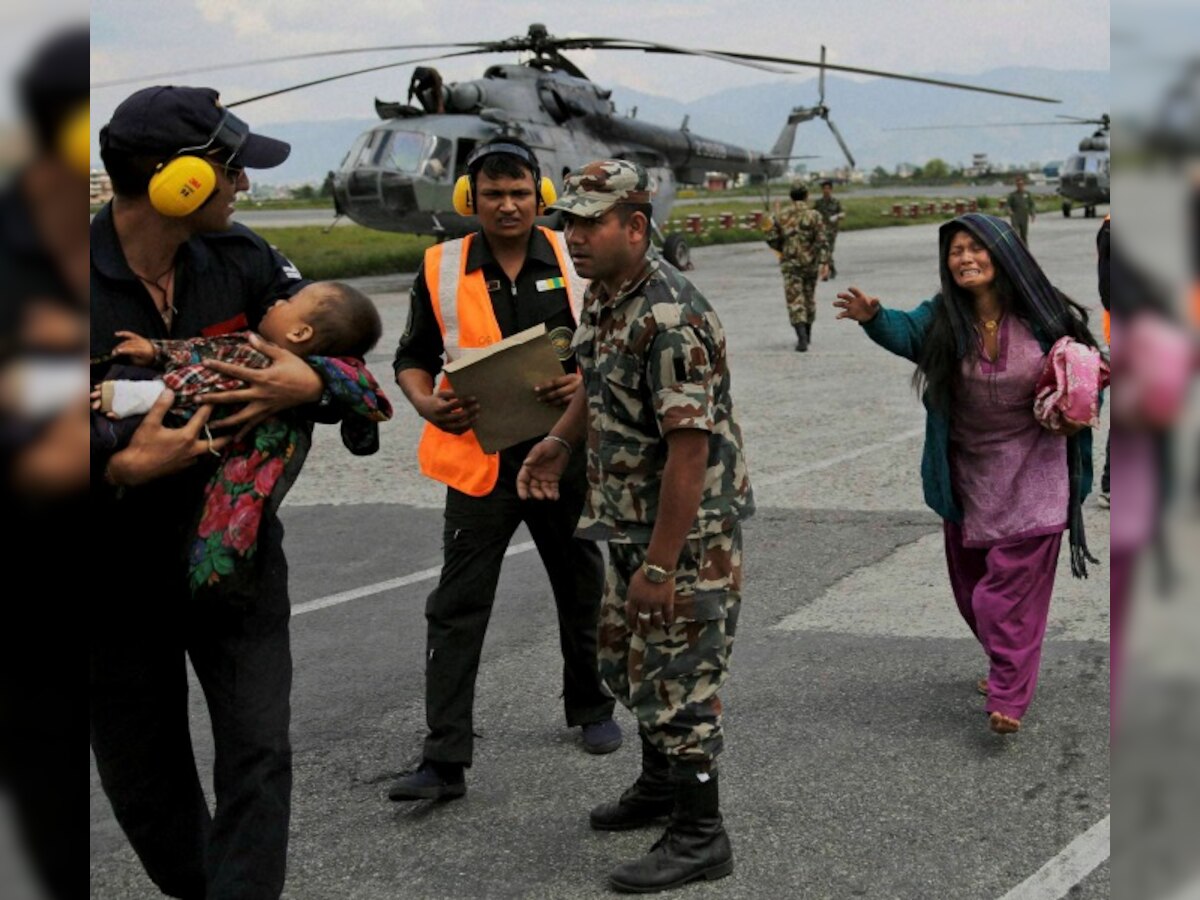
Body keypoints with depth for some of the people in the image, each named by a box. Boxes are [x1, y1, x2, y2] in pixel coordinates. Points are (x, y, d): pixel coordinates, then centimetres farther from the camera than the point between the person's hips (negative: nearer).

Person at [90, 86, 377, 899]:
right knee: (145, 785, 13)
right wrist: (122, 469, -32)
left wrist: (312, 386, -21)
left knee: (259, 755, -9)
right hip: (118, 568, -2)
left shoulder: (241, 260, -5)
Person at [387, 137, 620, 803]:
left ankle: (591, 709, 40)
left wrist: (586, 381, -16)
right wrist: (427, 405, -14)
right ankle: (444, 760, -1)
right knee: (456, 610, -4)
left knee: (582, 594, 17)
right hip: (480, 459, -1)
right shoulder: (441, 269, -1)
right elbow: (412, 357, 7)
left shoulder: (575, 260, -1)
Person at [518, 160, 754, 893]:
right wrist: (561, 441, 11)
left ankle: (700, 837, 12)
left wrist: (661, 565, -27)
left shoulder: (671, 318, -26)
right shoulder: (605, 297, 5)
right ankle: (660, 785, 41)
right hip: (633, 523, 10)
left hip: (690, 531, -10)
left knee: (677, 677, -2)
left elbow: (690, 447, -28)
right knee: (628, 658, 22)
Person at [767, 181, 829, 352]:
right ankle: (807, 335, 30)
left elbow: (771, 239, -1)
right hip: (810, 263, 1)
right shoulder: (814, 216, -4)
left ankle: (802, 337, -20)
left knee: (795, 300, -4)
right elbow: (822, 240, -12)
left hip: (790, 263, -1)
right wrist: (824, 262, -14)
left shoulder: (781, 216, 0)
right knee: (809, 297, 18)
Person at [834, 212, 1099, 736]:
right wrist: (874, 317, -45)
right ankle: (1005, 662, 39)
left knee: (1013, 583, -8)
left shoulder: (1044, 318, -8)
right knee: (971, 579, 15)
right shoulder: (944, 318, -5)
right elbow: (906, 332, -24)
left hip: (1030, 473, -3)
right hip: (968, 473, 4)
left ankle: (1008, 699, -4)